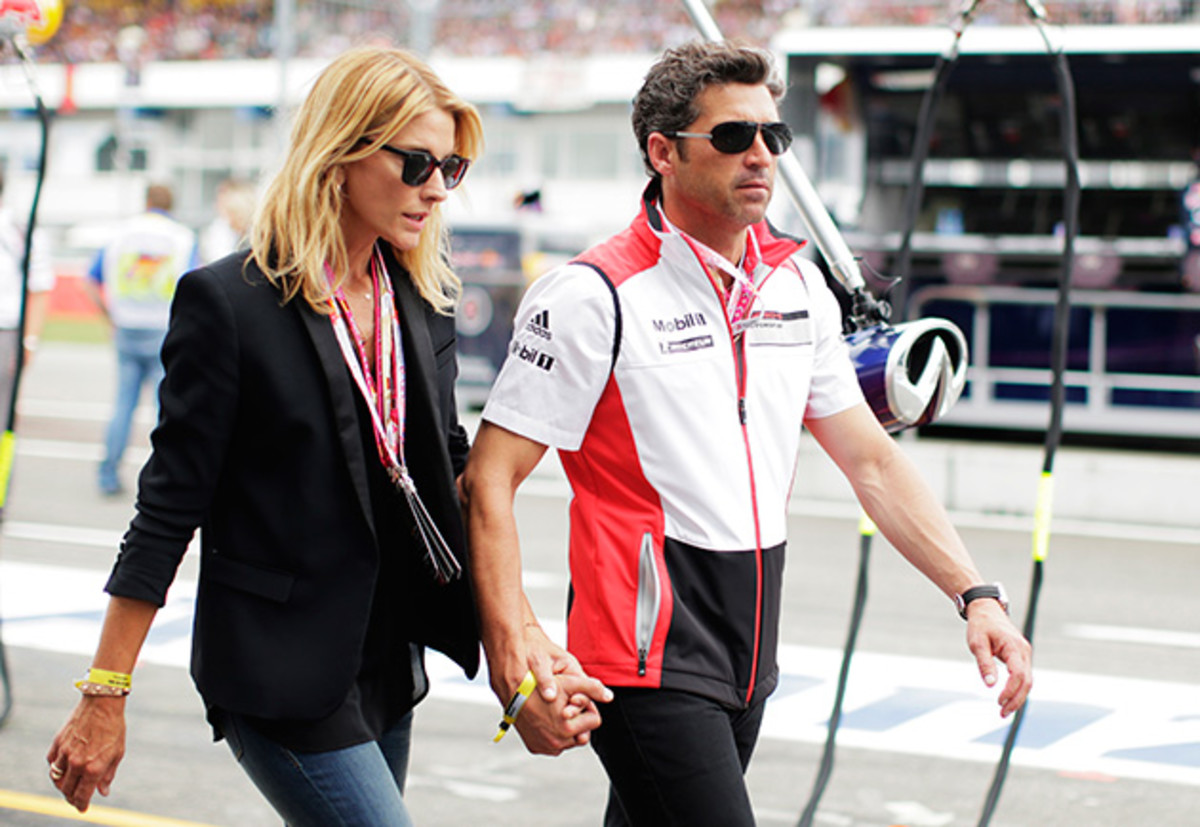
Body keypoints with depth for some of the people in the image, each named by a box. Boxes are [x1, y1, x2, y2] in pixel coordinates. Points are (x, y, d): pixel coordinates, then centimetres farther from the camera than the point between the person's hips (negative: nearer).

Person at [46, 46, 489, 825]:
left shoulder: (423, 300, 6)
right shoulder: (229, 300, -12)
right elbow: (169, 507, -10)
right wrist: (105, 696, -9)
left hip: (389, 664, 7)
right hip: (281, 676, -7)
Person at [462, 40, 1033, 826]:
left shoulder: (798, 285, 8)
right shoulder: (596, 295, -12)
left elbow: (870, 458, 13)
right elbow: (489, 480, -13)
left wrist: (976, 595, 3)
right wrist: (514, 656, -24)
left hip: (748, 660, 7)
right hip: (649, 652, -7)